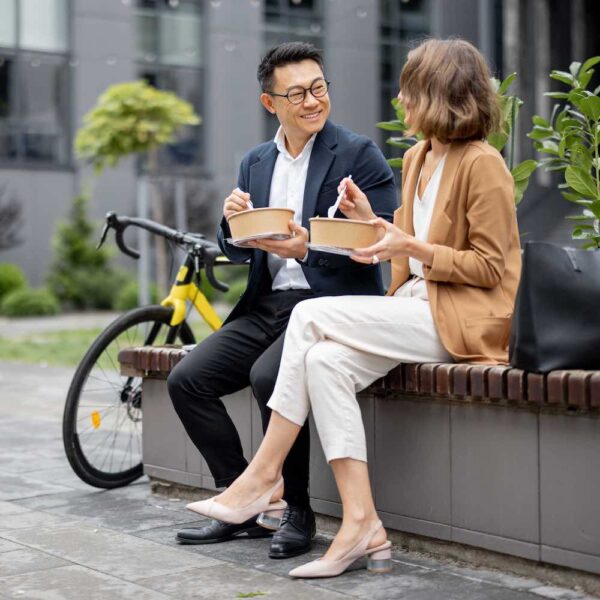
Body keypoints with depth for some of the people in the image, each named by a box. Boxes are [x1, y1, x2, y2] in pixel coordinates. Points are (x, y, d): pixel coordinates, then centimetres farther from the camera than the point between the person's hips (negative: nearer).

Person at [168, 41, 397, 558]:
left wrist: (308, 249, -25)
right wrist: (232, 221, -7)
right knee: (186, 380, -8)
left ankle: (298, 511, -13)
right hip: (266, 306, 7)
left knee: (269, 376, -32)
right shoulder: (255, 163, 16)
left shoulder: (358, 154, -4)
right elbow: (237, 252, 17)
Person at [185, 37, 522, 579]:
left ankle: (264, 477, -11)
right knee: (325, 361, -20)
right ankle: (362, 525, -21)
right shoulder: (416, 159, 18)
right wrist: (373, 221, 3)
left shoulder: (482, 165, -9)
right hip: (417, 302, 8)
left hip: (466, 317, -8)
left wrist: (412, 248, -18)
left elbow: (489, 267, -11)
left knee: (311, 316, -20)